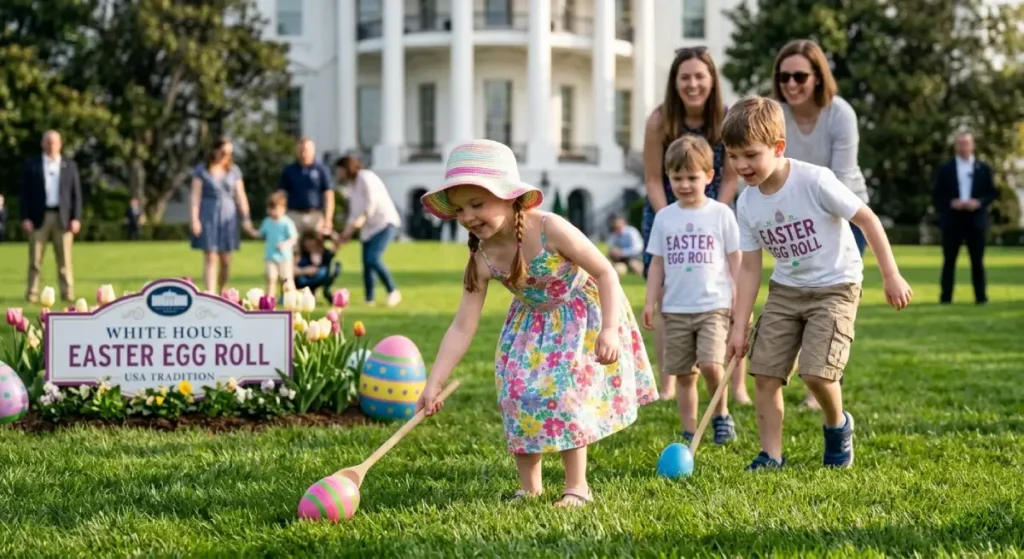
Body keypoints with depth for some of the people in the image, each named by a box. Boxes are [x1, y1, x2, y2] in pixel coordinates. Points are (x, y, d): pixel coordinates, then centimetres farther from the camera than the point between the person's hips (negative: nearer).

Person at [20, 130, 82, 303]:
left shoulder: (70, 166, 10)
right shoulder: (31, 165, 8)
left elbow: (76, 193, 8)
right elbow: (24, 193, 5)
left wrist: (76, 218, -2)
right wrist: (25, 218, -6)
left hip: (63, 217, 0)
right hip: (39, 217, 0)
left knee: (64, 259, -1)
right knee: (35, 259, -2)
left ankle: (67, 294, 1)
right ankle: (32, 294, 0)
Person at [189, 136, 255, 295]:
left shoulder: (234, 171, 9)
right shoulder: (202, 171, 0)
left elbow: (240, 196, 9)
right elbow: (196, 196, -3)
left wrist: (246, 218, 1)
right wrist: (195, 219, -11)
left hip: (228, 217, 3)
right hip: (208, 216, -3)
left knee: (226, 260, 4)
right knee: (210, 259, -8)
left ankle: (221, 293, 20)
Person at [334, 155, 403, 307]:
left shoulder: (365, 177, -5)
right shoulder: (354, 188, 21)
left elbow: (373, 199, -17)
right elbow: (354, 215, 22)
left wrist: (363, 217, -22)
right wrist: (345, 235, 16)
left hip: (385, 223, -9)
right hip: (369, 228, 9)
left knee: (373, 259, -22)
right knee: (367, 265, 3)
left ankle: (393, 292, -11)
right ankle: (369, 300, 7)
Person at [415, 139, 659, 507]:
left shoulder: (549, 230, -33)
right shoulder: (482, 260, -19)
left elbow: (606, 273, -25)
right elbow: (462, 327, -16)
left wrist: (610, 330, -36)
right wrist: (433, 386, -22)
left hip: (583, 316, -5)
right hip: (533, 323, 5)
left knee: (564, 393, -9)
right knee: (519, 396, -2)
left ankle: (577, 485, 5)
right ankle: (529, 486, 13)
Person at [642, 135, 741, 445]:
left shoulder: (721, 214, 0)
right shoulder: (665, 217, 7)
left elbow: (735, 260, 3)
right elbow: (657, 263, 11)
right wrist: (650, 302, 4)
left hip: (714, 306, -3)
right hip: (676, 308, 3)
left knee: (711, 364, -19)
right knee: (683, 373, 6)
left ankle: (721, 413, 6)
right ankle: (689, 434, 16)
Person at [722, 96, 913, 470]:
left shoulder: (814, 181, -20)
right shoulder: (747, 204, -4)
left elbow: (867, 219, -12)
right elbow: (750, 268, 1)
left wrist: (891, 276, -10)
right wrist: (739, 327, -2)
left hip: (835, 286, -5)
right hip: (785, 289, 5)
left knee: (816, 373, -19)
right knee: (764, 372, -4)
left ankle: (837, 424, 12)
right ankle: (771, 455, 7)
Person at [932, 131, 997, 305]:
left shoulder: (984, 169, 7)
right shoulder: (945, 169, 5)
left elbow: (993, 192, 5)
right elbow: (936, 194, 2)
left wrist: (979, 202, -12)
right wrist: (951, 203, -14)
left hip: (976, 219, 0)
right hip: (952, 220, 0)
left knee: (977, 260, 3)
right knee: (949, 260, 1)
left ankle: (981, 296, 7)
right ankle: (945, 297, 4)